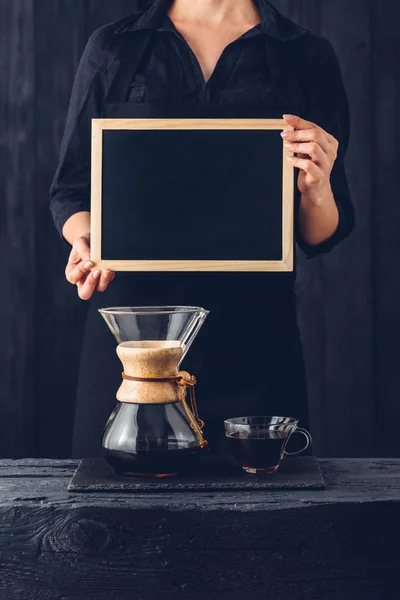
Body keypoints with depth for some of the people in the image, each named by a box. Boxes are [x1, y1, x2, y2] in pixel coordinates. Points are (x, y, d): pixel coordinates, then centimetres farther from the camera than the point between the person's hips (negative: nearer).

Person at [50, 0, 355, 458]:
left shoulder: (307, 56, 6)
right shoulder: (112, 49, 7)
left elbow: (320, 238, 8)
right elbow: (71, 190, 10)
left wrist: (316, 190, -13)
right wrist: (86, 241, -10)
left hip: (254, 334, 0)